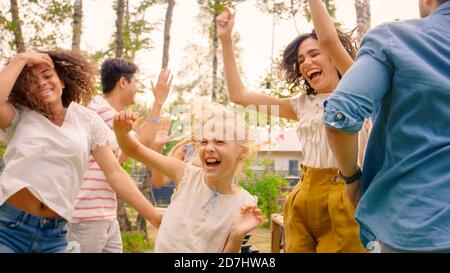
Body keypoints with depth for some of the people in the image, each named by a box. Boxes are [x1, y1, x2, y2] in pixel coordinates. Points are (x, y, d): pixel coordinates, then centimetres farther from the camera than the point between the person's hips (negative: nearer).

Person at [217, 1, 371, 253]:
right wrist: (226, 39, 10)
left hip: (343, 199, -5)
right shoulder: (303, 105, 13)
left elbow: (329, 39, -18)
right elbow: (239, 95, 12)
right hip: (304, 198, 5)